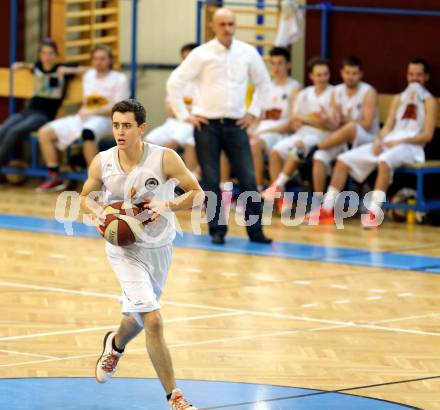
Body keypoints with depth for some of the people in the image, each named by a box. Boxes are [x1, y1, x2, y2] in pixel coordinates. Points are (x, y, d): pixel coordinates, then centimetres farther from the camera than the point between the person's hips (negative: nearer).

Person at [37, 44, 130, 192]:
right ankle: (55, 178, -4)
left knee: (87, 133, -43)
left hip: (105, 119, -7)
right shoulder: (89, 75, 19)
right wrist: (83, 111, 1)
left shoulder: (119, 79, 0)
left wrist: (93, 112, -17)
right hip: (83, 119, 7)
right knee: (45, 133, -8)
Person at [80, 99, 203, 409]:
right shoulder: (102, 163, -11)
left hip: (159, 248, 2)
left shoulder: (165, 159, -17)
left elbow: (197, 194, -10)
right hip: (125, 248, -2)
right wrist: (97, 213, -14)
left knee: (140, 316, 22)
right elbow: (87, 196, 7)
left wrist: (167, 205, -28)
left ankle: (115, 345, 58)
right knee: (153, 320, -17)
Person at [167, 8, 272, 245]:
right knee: (211, 181, 0)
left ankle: (255, 230, 4)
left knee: (248, 179, -3)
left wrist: (253, 112, 12)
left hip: (236, 125, 2)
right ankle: (217, 230, 10)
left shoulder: (248, 53, 4)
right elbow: (174, 83, -3)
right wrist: (184, 116, -4)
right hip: (207, 125, -2)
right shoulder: (201, 54, -4)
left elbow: (263, 83, 19)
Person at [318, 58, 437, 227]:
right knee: (344, 159, -9)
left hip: (410, 146, -6)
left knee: (384, 161, -41)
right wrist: (378, 140, -6)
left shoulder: (428, 101, 5)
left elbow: (427, 135, -4)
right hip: (388, 142, 6)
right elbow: (388, 126, 16)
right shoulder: (398, 99, 23)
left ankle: (374, 213, -44)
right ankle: (327, 209, -9)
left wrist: (401, 141, -17)